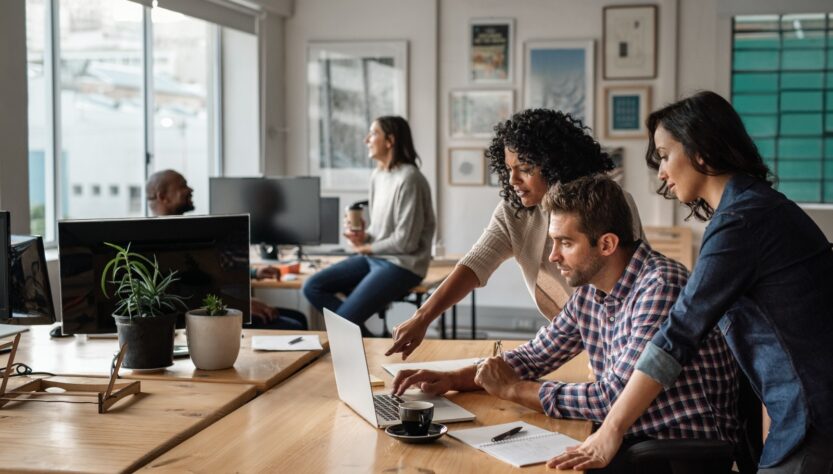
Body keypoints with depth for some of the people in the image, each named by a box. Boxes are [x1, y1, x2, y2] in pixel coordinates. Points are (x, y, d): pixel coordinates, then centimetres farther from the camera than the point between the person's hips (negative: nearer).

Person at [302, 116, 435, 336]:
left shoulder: (408, 178, -18)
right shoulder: (377, 175, 10)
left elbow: (405, 241, -19)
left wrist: (366, 248, -6)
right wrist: (362, 236, -3)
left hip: (402, 264, -9)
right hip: (374, 258, 9)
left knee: (343, 319, -19)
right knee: (312, 287, -2)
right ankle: (356, 335, -2)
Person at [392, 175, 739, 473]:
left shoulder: (661, 286, -22)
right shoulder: (589, 291, 4)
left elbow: (615, 397, -25)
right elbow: (534, 356, 14)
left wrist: (514, 389, -14)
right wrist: (452, 379, -1)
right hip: (629, 437, 7)